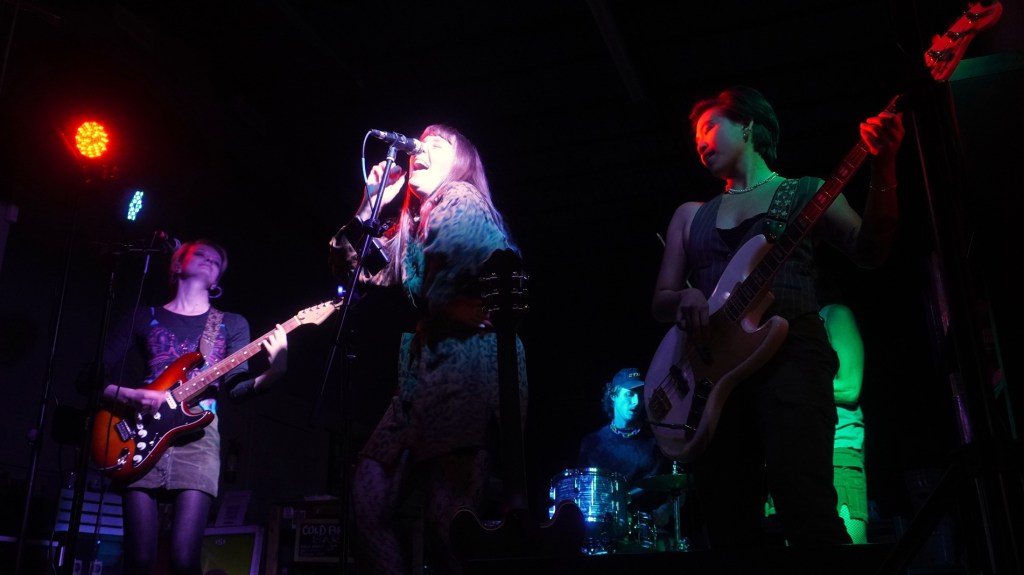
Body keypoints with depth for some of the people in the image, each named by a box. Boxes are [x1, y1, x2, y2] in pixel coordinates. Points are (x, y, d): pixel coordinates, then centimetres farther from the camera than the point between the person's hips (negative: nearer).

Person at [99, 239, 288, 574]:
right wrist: (128, 396, -10)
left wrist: (274, 372, -18)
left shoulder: (232, 324, 16)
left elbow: (237, 388, 3)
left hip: (197, 436, 0)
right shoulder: (142, 318, 15)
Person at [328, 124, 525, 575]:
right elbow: (353, 271, 23)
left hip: (468, 363, -9)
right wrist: (370, 206, 15)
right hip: (426, 369, 9)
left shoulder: (460, 198, 1)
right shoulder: (412, 223, 26)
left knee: (447, 525, -14)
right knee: (369, 497, 5)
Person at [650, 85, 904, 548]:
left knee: (807, 513, -21)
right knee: (730, 530, -2)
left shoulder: (805, 192, 16)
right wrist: (685, 299, -6)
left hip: (790, 352, -3)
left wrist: (882, 170, -16)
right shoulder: (689, 214, 24)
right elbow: (660, 301, 18)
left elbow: (869, 251, 0)